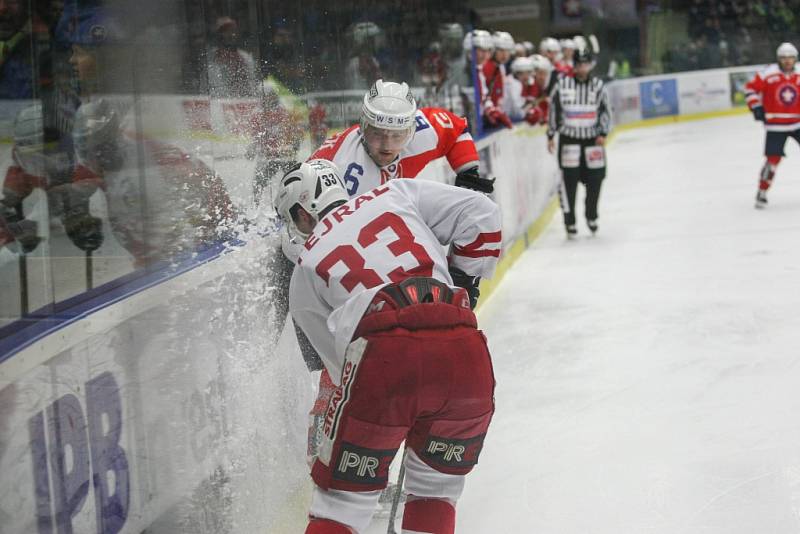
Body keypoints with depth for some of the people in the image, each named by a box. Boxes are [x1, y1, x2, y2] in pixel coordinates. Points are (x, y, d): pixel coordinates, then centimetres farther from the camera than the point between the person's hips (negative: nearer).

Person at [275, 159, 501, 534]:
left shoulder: (305, 271, 24)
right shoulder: (396, 195, 25)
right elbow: (482, 215, 17)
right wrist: (463, 278, 28)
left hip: (383, 354, -2)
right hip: (465, 356, 2)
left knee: (346, 493, 14)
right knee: (437, 483, 24)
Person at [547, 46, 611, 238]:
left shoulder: (598, 85, 2)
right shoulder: (562, 84, -3)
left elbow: (605, 111, 4)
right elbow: (554, 109, 4)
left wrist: (603, 133, -8)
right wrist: (551, 135, 4)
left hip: (592, 138, 2)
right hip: (569, 138, -2)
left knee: (594, 179, 5)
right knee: (569, 180, -7)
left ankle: (591, 216, 26)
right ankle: (569, 221, 1)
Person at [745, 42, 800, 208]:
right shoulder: (768, 74, -9)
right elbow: (751, 88, -3)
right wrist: (756, 107, -10)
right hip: (775, 125, -3)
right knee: (773, 158, -7)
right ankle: (761, 193, 6)